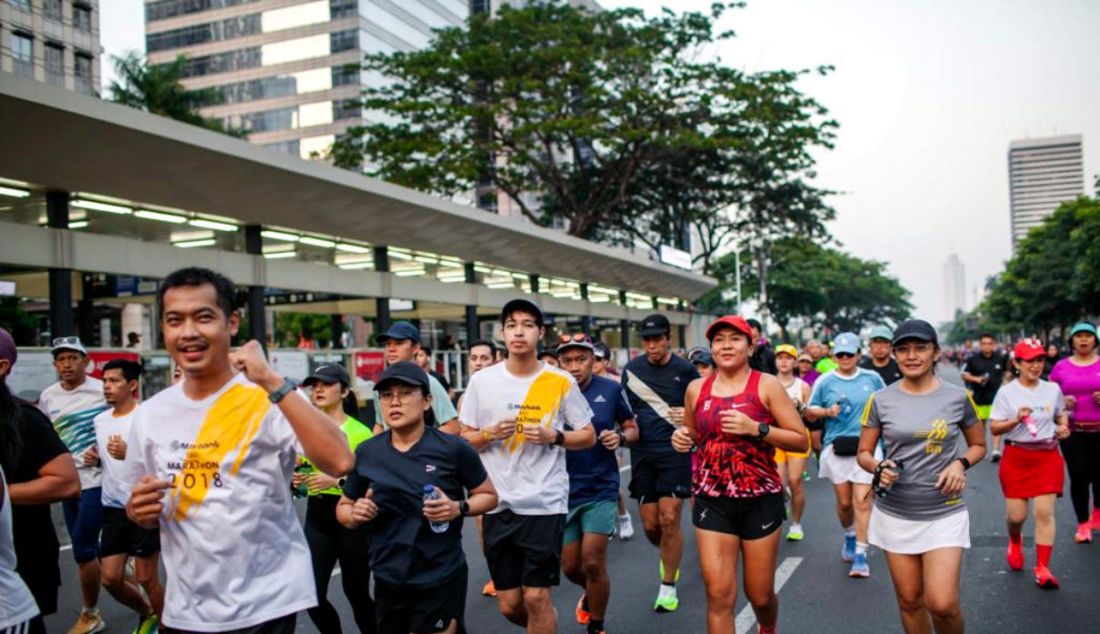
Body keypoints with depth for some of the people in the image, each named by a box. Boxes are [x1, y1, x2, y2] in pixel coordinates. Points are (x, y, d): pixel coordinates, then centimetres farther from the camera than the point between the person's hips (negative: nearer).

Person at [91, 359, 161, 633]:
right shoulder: (99, 420, 9)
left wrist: (129, 454, -29)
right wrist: (94, 457, 3)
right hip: (112, 509, 7)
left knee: (146, 579, 2)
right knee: (110, 579, 9)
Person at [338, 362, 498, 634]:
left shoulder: (454, 449, -10)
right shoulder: (366, 453, -1)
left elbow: (489, 495, 1)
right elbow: (343, 508, 11)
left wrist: (458, 508, -17)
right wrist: (354, 515, -10)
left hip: (441, 579, -3)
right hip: (388, 581, 4)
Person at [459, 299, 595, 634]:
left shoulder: (561, 382, -3)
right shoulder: (481, 381, 1)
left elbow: (588, 436, 5)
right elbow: (464, 440, 8)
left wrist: (552, 436, -12)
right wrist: (490, 434, -12)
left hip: (544, 504, -2)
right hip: (498, 505, 3)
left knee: (536, 597, -4)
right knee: (509, 604, 11)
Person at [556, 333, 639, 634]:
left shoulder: (611, 390, -6)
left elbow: (632, 428, 6)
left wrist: (620, 437, -15)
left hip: (601, 489, -1)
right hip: (564, 491, 2)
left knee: (593, 563, -5)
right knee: (570, 567, 13)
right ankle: (591, 593, 49)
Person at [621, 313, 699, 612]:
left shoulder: (685, 370, -3)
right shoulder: (631, 369, 4)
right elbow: (625, 411, 13)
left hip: (675, 451, -3)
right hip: (642, 453, 3)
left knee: (669, 519, -8)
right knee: (650, 525, 5)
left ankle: (668, 587, 10)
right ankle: (669, 556, 39)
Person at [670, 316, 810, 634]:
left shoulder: (767, 385, -5)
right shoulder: (696, 389, 5)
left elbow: (802, 441, -7)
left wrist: (756, 428, -20)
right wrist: (681, 438, -2)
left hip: (761, 500, -2)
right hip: (712, 501, 2)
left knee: (760, 595, 13)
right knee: (718, 596, -3)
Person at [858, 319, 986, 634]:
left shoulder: (957, 397, -2)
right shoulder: (880, 400, -2)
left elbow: (978, 445, 12)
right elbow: (863, 453, 4)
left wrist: (960, 463, -9)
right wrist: (879, 467, -17)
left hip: (944, 513, -1)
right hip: (895, 513, 1)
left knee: (942, 604, -10)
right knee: (909, 600, 9)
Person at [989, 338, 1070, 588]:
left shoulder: (1053, 389, 4)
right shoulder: (1006, 392, -5)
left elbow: (1060, 414, 22)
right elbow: (994, 428, -6)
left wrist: (1063, 427, 0)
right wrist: (1016, 420, -23)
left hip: (1047, 456, 2)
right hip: (1016, 457, -2)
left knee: (1045, 512, -6)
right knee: (1016, 515, 4)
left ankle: (1042, 568, 3)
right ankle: (1015, 542, 39)